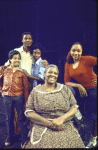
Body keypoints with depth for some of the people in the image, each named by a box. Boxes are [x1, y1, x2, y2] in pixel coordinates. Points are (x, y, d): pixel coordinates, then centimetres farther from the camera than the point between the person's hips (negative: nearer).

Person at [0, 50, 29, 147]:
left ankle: (24, 139, 19)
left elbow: (26, 88, -2)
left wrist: (26, 101, -5)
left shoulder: (22, 72, -2)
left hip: (19, 97, -2)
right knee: (9, 118, 15)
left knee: (22, 118, 5)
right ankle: (9, 137, 32)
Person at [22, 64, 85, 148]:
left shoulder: (65, 89, 9)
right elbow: (28, 112, -1)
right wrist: (49, 123, -11)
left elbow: (74, 107, 6)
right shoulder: (35, 91, 4)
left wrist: (61, 119, -11)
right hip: (43, 131, -2)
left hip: (66, 129, 2)